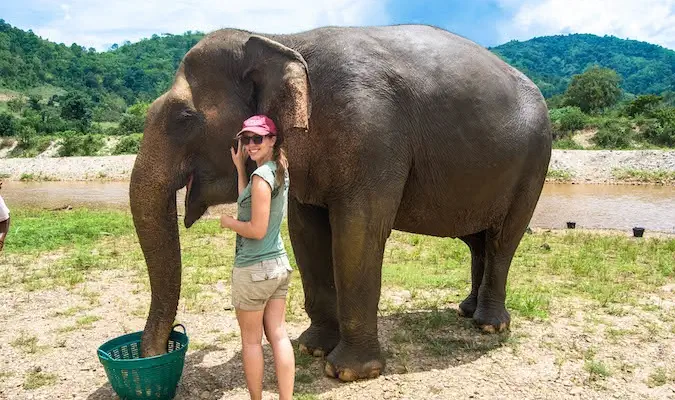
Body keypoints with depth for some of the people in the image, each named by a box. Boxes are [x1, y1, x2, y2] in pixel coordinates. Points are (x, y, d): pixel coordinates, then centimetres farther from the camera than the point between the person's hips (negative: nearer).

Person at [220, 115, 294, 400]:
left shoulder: (261, 176, -18)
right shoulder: (280, 171, 8)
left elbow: (257, 229, -21)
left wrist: (227, 222, -4)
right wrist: (240, 166, 12)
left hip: (254, 269, -8)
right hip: (279, 264, 8)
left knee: (251, 340, 8)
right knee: (279, 336, 10)